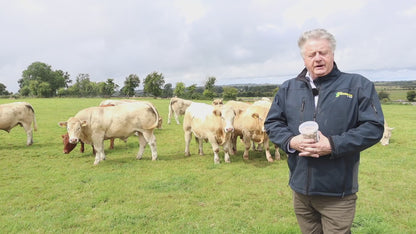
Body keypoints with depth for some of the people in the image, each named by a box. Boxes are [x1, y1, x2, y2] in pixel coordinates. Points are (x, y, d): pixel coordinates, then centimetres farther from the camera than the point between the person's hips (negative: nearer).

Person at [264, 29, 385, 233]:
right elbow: (272, 123, 8)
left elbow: (373, 127, -8)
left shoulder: (358, 85, -2)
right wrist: (291, 141, -12)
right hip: (300, 188, 4)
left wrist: (333, 145, -19)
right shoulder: (288, 88, 7)